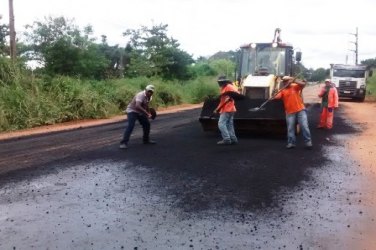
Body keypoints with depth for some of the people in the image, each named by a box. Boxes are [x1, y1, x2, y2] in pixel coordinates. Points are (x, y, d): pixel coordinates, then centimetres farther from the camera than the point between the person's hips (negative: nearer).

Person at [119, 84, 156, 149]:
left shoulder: (149, 97, 1)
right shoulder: (141, 95, -28)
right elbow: (137, 106, -43)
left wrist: (148, 113, 14)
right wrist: (146, 113, -46)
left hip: (140, 112, 9)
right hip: (132, 111, -9)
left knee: (147, 124, 10)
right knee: (130, 126, -23)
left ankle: (146, 140, 27)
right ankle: (124, 143, -24)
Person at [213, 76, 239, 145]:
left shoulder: (229, 86, -9)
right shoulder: (223, 89, 20)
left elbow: (237, 93, -21)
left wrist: (231, 97, -33)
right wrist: (217, 109, 20)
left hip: (228, 109, -10)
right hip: (225, 109, 10)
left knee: (221, 124, -11)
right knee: (229, 125, 10)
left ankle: (227, 139, -11)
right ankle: (233, 139, 12)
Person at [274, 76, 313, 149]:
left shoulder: (295, 86, 3)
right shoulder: (282, 91, 6)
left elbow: (303, 84, -14)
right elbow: (276, 97, -8)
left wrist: (293, 80, -22)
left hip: (300, 110, -2)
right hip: (290, 112, 2)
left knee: (304, 126, -3)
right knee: (290, 128, 5)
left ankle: (308, 142, 5)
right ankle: (291, 143, 12)